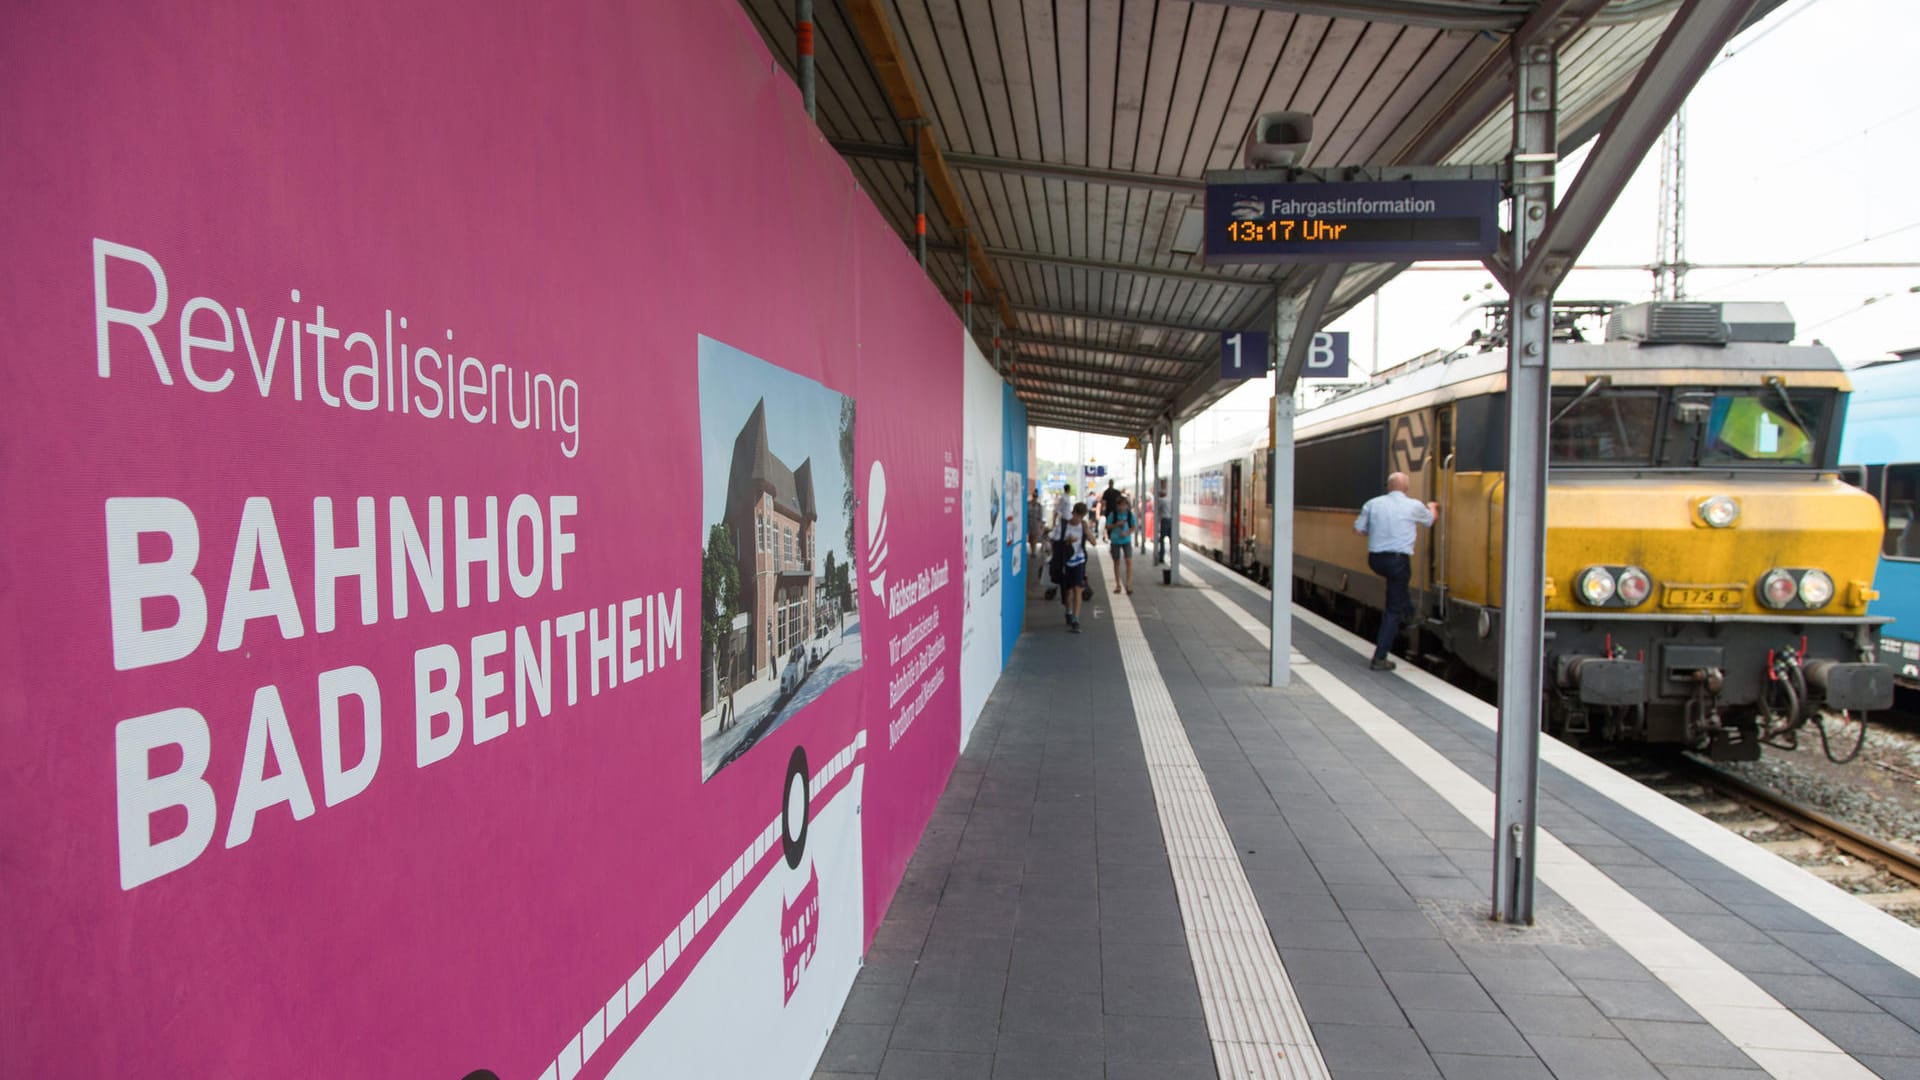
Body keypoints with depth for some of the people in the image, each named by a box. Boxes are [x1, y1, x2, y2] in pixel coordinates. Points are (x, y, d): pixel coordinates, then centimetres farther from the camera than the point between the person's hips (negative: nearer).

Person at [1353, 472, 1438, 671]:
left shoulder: (1373, 503, 3)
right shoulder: (1414, 506, 1)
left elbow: (1358, 528, 3)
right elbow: (1432, 519, 22)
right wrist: (1432, 507, 45)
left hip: (1375, 559, 3)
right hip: (1399, 560, -3)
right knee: (1394, 610, 4)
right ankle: (1379, 658, 1)